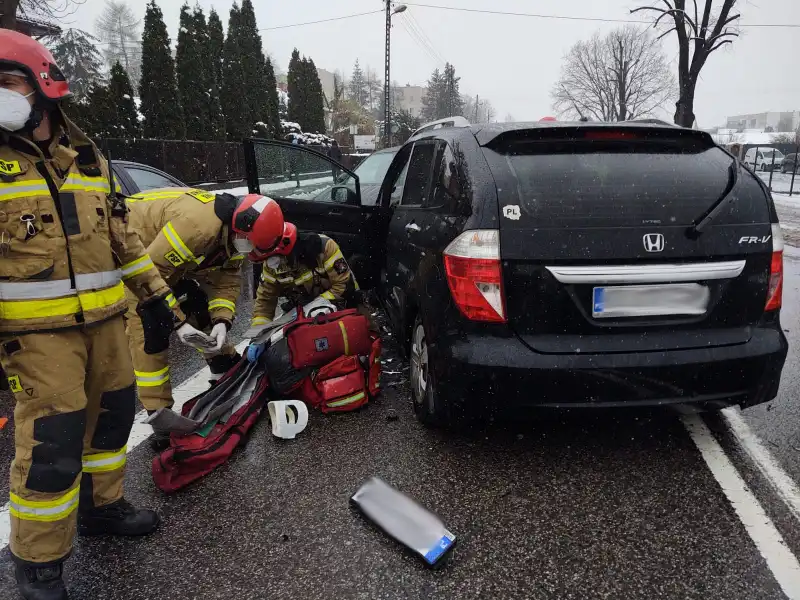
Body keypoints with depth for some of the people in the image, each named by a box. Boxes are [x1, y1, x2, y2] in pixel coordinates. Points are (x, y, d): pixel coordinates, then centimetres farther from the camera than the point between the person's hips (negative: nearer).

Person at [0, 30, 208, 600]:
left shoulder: (89, 159, 10)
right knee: (52, 445, -5)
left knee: (112, 415, 15)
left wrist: (154, 295, 12)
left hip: (106, 318, 6)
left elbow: (122, 235, 15)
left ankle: (101, 505, 38)